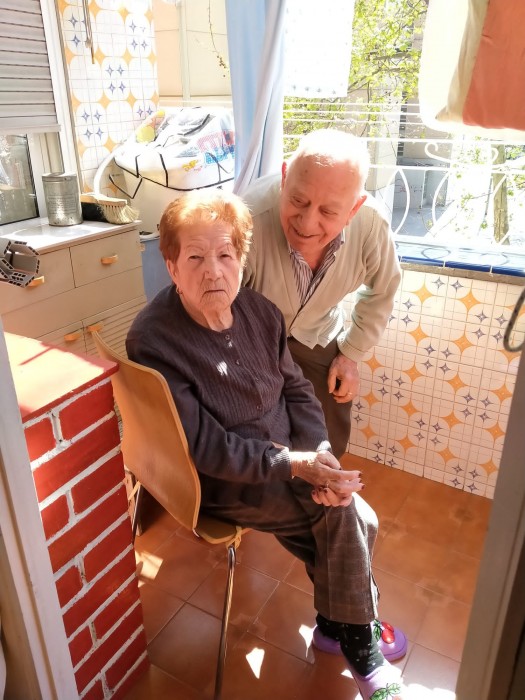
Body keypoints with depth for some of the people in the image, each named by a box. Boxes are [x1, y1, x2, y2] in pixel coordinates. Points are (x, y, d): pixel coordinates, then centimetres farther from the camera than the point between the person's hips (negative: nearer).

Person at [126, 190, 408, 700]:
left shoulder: (258, 311, -3)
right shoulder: (152, 341, -22)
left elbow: (296, 388, 4)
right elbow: (203, 446, -22)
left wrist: (319, 455, -12)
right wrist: (294, 465, -25)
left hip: (286, 458, 6)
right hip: (222, 484, -6)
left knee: (341, 523, -10)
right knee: (345, 513, -16)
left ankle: (336, 623, 22)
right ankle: (357, 642, 12)